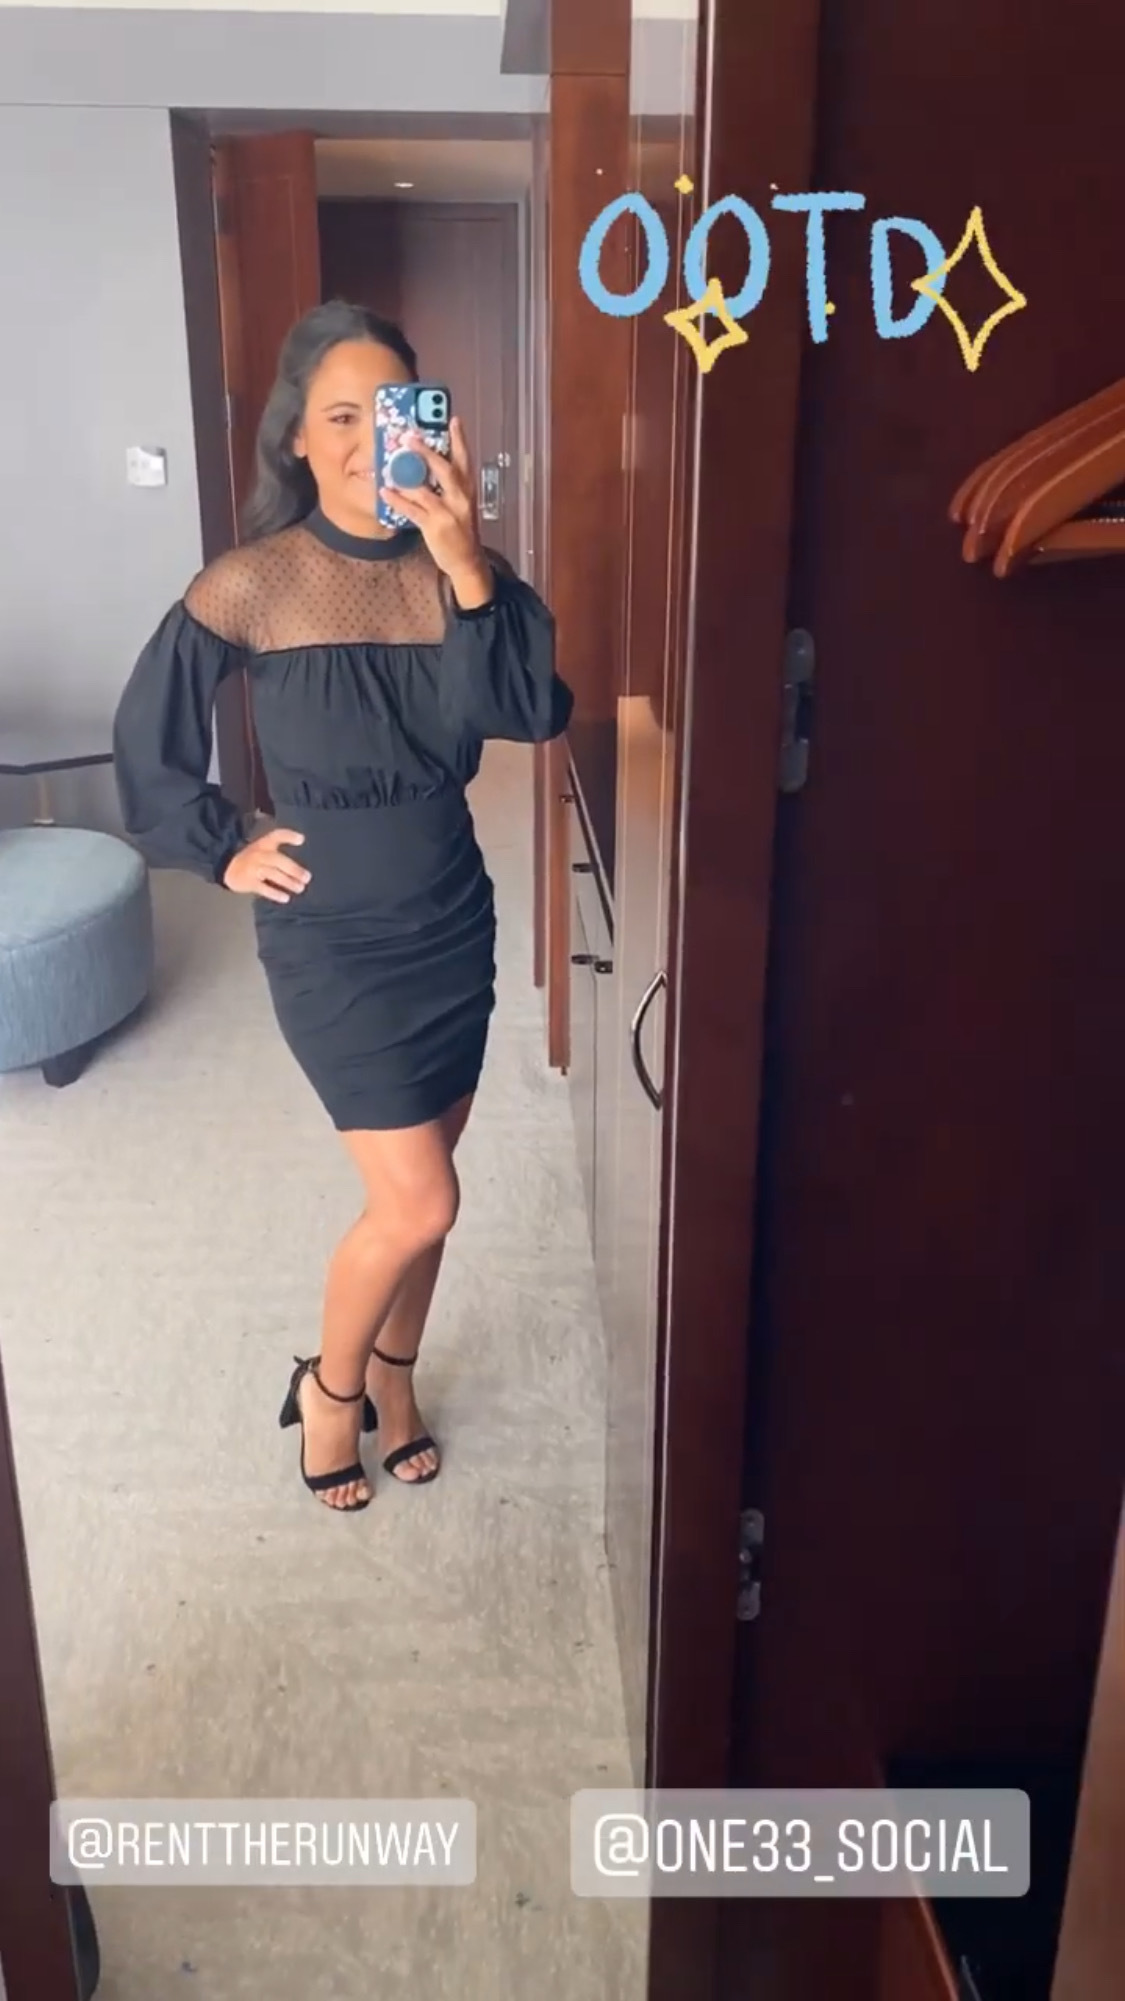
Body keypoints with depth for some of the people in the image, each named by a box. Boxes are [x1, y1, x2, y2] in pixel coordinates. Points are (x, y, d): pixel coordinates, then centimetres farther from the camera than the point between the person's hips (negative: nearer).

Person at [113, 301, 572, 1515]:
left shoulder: (455, 572, -3)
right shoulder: (253, 584, -11)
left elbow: (532, 713, -19)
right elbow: (148, 731, 0)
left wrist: (467, 567, -28)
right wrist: (222, 853, -2)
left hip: (452, 924, 4)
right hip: (327, 940, -4)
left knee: (421, 1188, 15)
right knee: (417, 1204, -4)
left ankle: (393, 1374, 40)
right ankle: (329, 1383, 25)